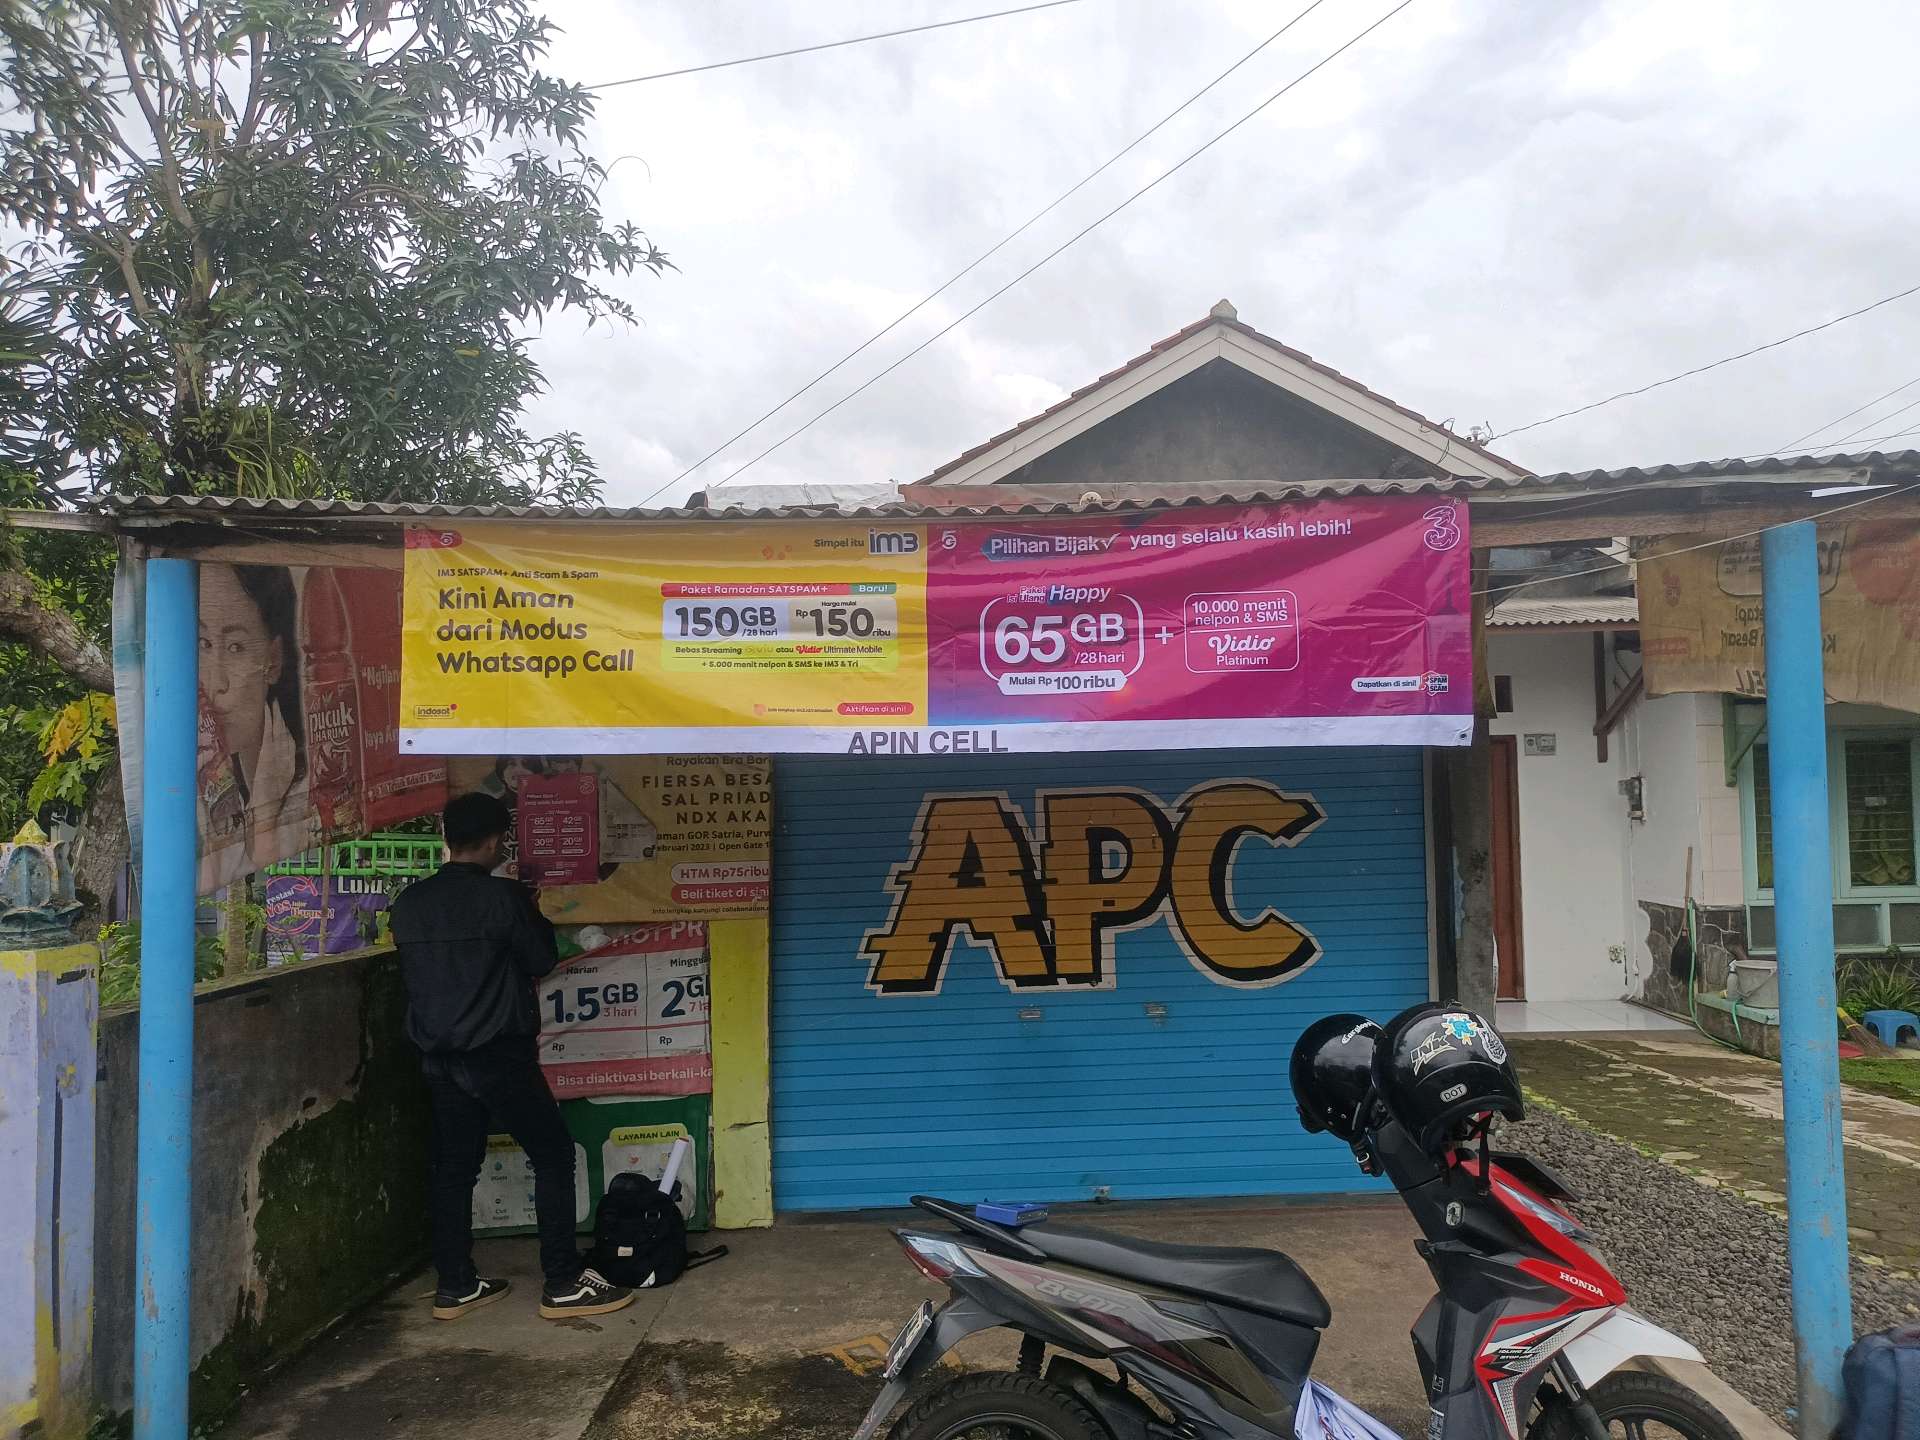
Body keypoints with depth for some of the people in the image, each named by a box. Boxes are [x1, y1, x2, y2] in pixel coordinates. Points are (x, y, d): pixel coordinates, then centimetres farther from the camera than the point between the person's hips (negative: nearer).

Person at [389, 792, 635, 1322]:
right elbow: (542, 960, -6)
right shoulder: (503, 896, -15)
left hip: (438, 1056, 7)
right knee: (554, 1156, 3)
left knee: (453, 1165, 15)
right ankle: (564, 1283, 5)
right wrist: (528, 910, 9)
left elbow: (418, 969, 14)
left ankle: (455, 1285, 22)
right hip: (499, 1055, -6)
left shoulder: (409, 902, 3)